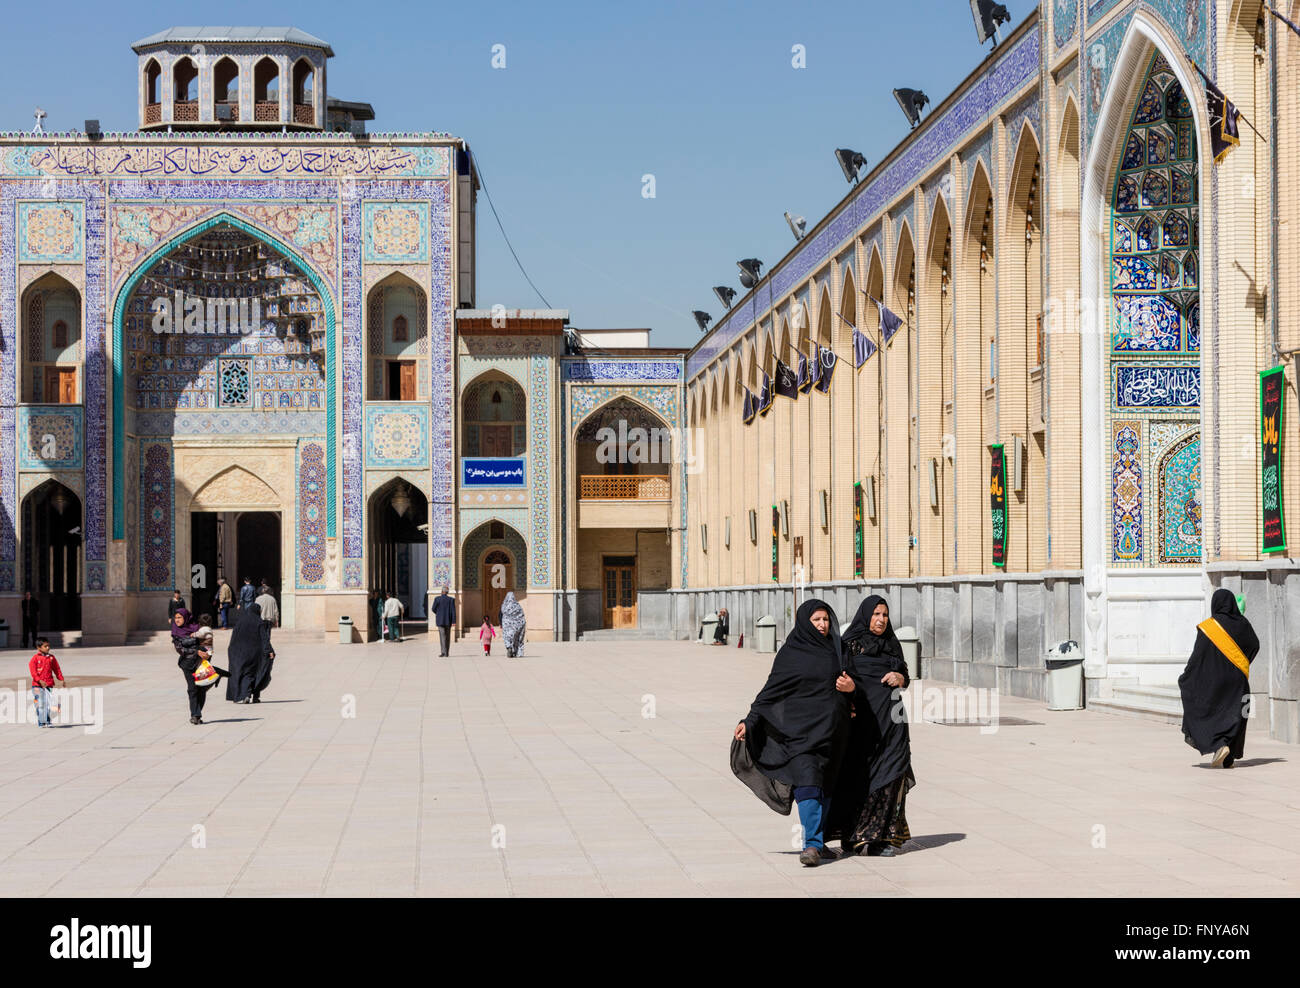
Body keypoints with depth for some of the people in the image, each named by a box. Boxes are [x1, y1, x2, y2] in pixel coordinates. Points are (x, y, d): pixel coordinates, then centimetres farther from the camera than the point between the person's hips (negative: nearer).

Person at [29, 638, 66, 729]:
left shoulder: (51, 657, 11)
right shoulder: (35, 658, -1)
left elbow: (57, 669, 17)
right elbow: (33, 671, -9)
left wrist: (61, 680, 11)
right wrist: (40, 681, -19)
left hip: (49, 685, 3)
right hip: (37, 685, -3)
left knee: (47, 703, -4)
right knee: (40, 704, -3)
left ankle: (47, 721, 0)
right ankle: (40, 722, 3)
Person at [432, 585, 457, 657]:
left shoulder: (437, 599, -6)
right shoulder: (451, 599, -1)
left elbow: (433, 609, 0)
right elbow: (453, 611, -6)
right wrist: (454, 621, -6)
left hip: (440, 620, -3)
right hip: (448, 621, 3)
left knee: (442, 636, -5)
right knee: (447, 636, 12)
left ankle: (443, 652, -15)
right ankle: (446, 653, 15)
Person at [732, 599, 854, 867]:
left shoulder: (835, 649, 12)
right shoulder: (790, 653, -1)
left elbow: (846, 680, 19)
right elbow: (772, 690, 0)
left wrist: (851, 686, -6)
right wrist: (749, 721, -7)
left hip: (831, 729, 5)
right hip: (800, 728, -5)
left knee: (825, 786, 6)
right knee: (807, 783, -15)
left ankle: (818, 842, 15)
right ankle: (812, 845, -18)